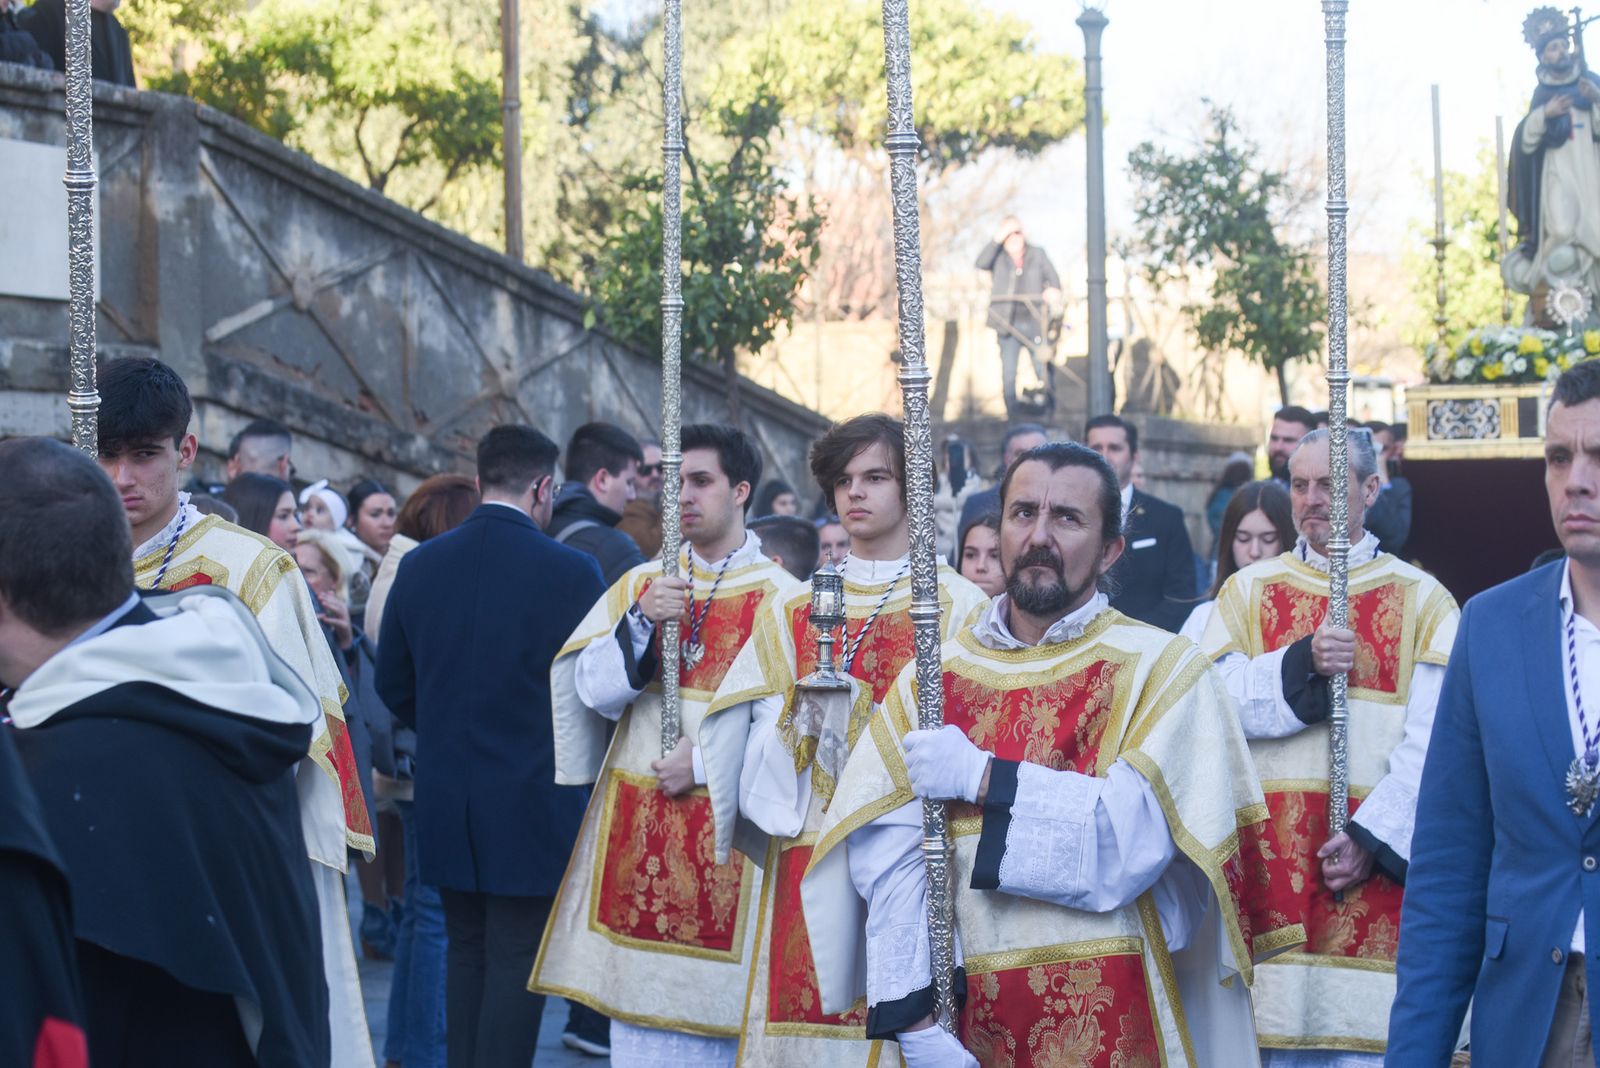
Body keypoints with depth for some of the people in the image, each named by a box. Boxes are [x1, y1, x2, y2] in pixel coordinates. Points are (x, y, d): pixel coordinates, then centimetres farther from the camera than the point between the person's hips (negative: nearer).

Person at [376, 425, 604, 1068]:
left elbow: (392, 684, 8)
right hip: (532, 802, -5)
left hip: (445, 799, 5)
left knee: (467, 951, 16)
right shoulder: (571, 572, -14)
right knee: (516, 962, 1)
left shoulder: (419, 566, 1)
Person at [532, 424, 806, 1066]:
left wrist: (706, 765, -14)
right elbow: (594, 690, 1)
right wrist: (641, 621, -14)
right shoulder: (640, 585, 9)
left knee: (715, 1007, -1)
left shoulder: (779, 597, -2)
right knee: (639, 996, 5)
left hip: (725, 830, -3)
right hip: (635, 827, 3)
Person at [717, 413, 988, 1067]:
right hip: (808, 859, 3)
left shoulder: (959, 607, 3)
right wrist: (807, 725, -11)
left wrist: (851, 714, -15)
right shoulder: (793, 611, 14)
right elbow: (765, 749, 10)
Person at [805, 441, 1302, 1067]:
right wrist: (911, 1018, -18)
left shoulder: (1162, 670, -5)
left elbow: (1137, 836, -18)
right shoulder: (932, 677, 4)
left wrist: (980, 776, -14)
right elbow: (889, 858, -6)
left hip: (1110, 1018, -2)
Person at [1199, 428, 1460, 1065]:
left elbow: (1431, 744, -4)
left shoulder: (1423, 600, 6)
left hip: (1377, 865, -1)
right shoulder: (1247, 592, 13)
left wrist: (1373, 839, -14)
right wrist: (1301, 664, -14)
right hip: (1267, 862, 1)